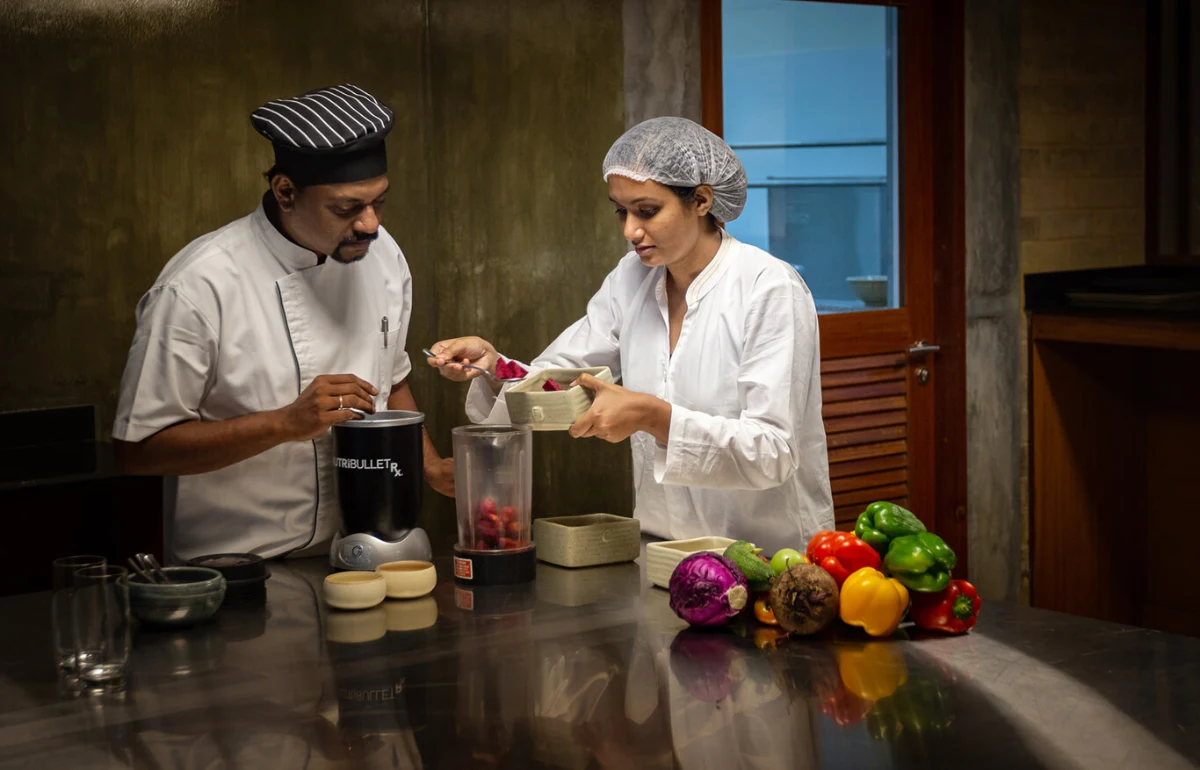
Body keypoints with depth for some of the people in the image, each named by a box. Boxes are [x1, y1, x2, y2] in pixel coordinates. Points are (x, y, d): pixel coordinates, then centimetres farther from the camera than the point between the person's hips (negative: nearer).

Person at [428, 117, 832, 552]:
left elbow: (773, 454, -16)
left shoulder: (770, 291, -11)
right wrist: (490, 365, -11)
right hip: (662, 551, 5)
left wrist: (653, 416, -25)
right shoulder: (633, 280, 8)